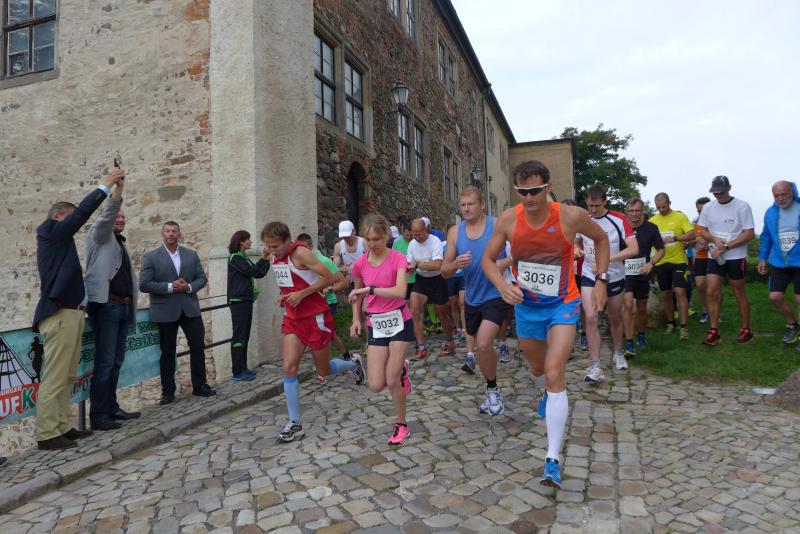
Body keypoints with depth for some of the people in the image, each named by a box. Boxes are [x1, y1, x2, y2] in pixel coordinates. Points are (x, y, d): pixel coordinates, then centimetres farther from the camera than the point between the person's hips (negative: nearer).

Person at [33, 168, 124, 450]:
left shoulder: (60, 241, 23)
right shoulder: (50, 232, -4)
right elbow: (81, 212, -11)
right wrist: (105, 185, -9)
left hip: (71, 313, 10)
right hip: (59, 315, -10)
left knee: (66, 377, 12)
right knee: (54, 378, -6)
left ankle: (62, 427, 19)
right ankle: (47, 435, 0)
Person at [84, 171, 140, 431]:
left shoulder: (121, 243, 24)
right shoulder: (99, 235, 3)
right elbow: (106, 215, -17)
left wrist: (132, 302, 15)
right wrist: (117, 188, -30)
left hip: (123, 307, 8)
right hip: (106, 305, -8)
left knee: (116, 361, 10)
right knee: (105, 362, -8)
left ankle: (111, 408, 18)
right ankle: (98, 415, -3)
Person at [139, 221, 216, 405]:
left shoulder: (192, 255, 9)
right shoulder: (151, 257, -1)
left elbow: (202, 278, 6)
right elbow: (144, 284, -9)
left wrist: (189, 287, -13)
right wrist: (170, 287, -17)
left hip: (190, 308, 3)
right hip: (165, 311, -3)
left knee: (198, 347, 4)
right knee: (168, 352, 6)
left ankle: (199, 385, 16)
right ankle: (168, 391, 17)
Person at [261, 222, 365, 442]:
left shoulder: (301, 253, -18)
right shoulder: (276, 257, 6)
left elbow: (329, 277, -19)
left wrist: (301, 294, -22)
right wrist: (283, 297, 2)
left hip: (316, 317, -6)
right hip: (293, 318, 6)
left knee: (324, 371, 8)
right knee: (289, 368, -7)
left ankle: (353, 364, 41)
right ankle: (294, 424, 2)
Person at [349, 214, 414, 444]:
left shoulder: (398, 259, -11)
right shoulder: (360, 263, -1)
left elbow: (400, 291, -26)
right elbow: (357, 293, 16)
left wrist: (369, 289, -27)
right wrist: (356, 319, 6)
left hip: (399, 321, -3)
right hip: (375, 324, 4)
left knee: (392, 382, -5)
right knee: (376, 386, -2)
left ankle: (401, 425, 20)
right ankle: (400, 369, 31)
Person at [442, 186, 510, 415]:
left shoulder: (497, 225, -10)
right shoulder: (455, 232, 1)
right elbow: (445, 271, 2)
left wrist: (504, 263, -23)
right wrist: (456, 263, -20)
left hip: (496, 295, -5)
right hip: (472, 298, 5)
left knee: (484, 344, -20)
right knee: (482, 347, 16)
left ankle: (492, 389, 6)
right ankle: (492, 390, 39)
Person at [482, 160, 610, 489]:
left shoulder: (571, 216, -17)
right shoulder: (508, 220, -13)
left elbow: (601, 239, 3)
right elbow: (488, 259, -2)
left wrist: (600, 282, -3)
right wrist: (502, 285, -22)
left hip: (562, 305, -3)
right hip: (525, 306, 3)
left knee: (554, 375, -16)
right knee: (538, 369, 22)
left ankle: (553, 461, -9)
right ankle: (550, 393, 61)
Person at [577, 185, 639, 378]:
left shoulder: (619, 219, -12)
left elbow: (634, 249, -20)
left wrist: (606, 259, -30)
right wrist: (578, 250, -6)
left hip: (614, 277, -1)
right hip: (589, 276, 1)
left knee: (615, 318, 15)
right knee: (591, 317, -14)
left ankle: (618, 353, 40)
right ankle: (595, 366, -10)